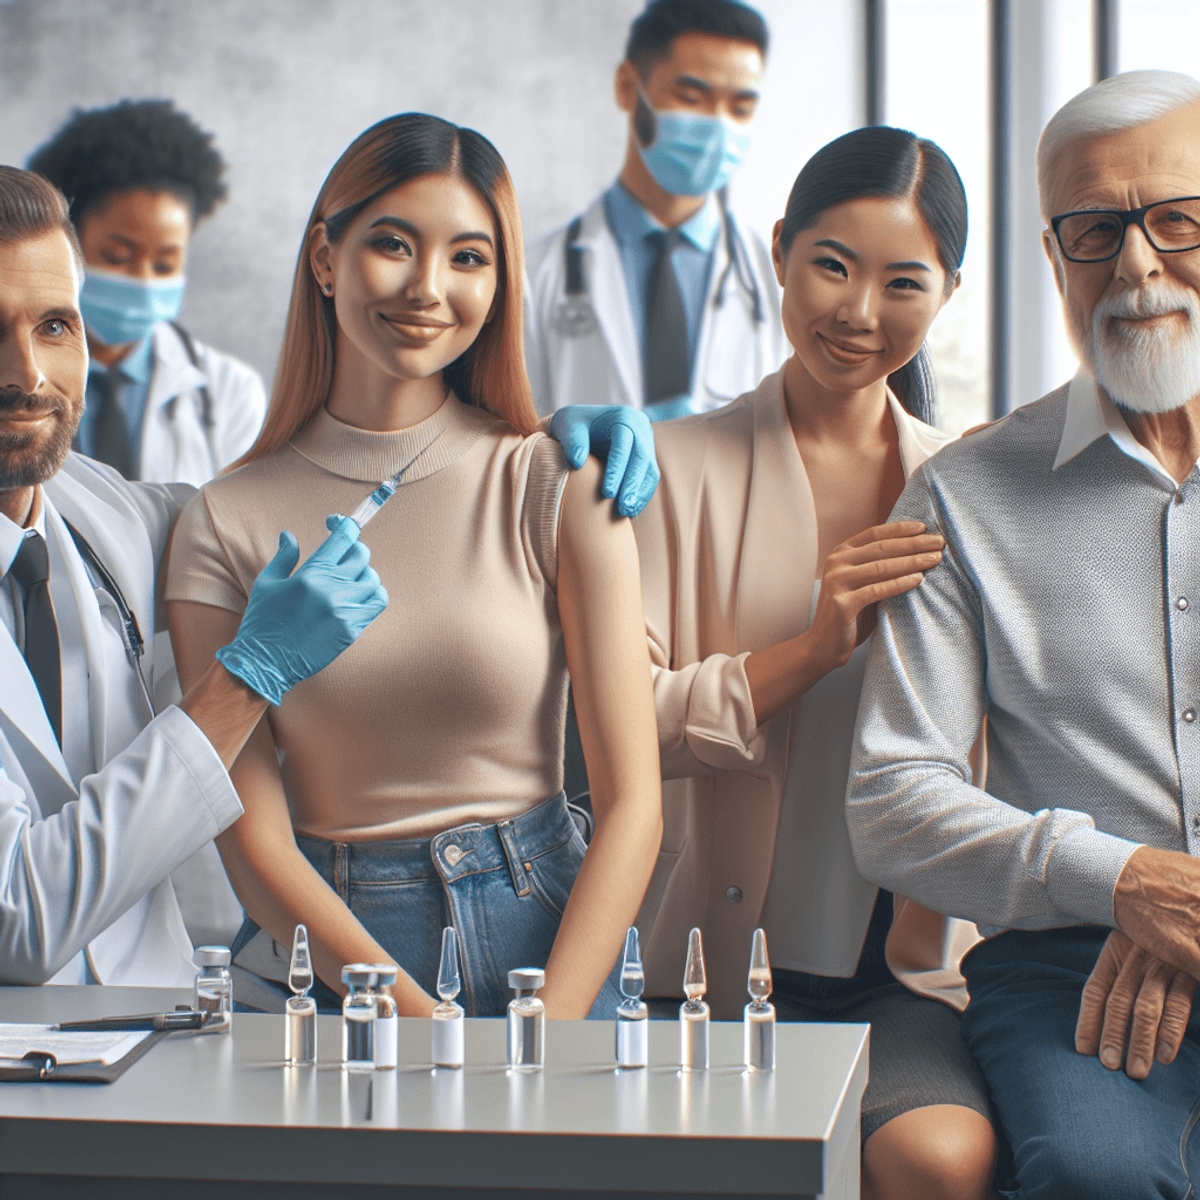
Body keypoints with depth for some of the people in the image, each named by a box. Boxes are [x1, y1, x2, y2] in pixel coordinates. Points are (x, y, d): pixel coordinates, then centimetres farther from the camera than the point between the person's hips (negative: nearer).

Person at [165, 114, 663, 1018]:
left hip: (546, 934, 0)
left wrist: (545, 1039, -14)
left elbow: (633, 803, -3)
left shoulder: (559, 487, -1)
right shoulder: (227, 523, 0)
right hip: (320, 958, 0)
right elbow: (255, 841, -3)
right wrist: (423, 1025, -14)